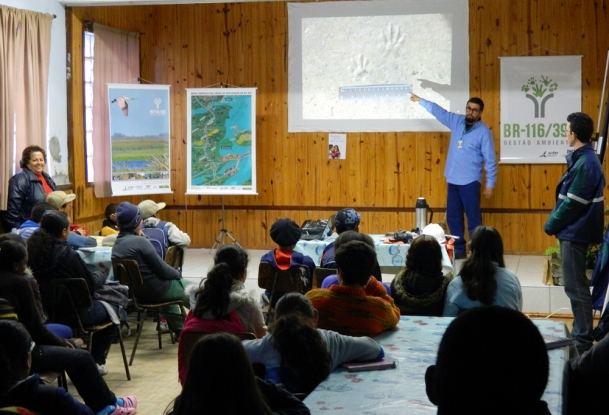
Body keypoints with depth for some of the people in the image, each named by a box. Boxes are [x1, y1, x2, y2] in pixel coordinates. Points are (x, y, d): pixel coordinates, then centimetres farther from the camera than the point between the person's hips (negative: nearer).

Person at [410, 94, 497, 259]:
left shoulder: (484, 131, -10)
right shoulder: (457, 121, 5)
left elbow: (490, 159, -9)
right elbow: (439, 111, 16)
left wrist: (490, 184, -10)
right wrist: (420, 100, 16)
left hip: (470, 181, -6)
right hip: (453, 179, 6)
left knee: (473, 218, -4)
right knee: (453, 217, 11)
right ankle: (459, 250, 20)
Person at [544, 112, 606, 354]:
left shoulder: (585, 164, -21)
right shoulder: (584, 159, 11)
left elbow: (573, 203, -21)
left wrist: (551, 225, -11)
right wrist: (556, 222, 15)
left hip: (575, 232, -10)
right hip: (574, 230, 10)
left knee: (575, 286, -5)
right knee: (575, 284, 16)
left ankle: (583, 339, 1)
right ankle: (581, 333, 24)